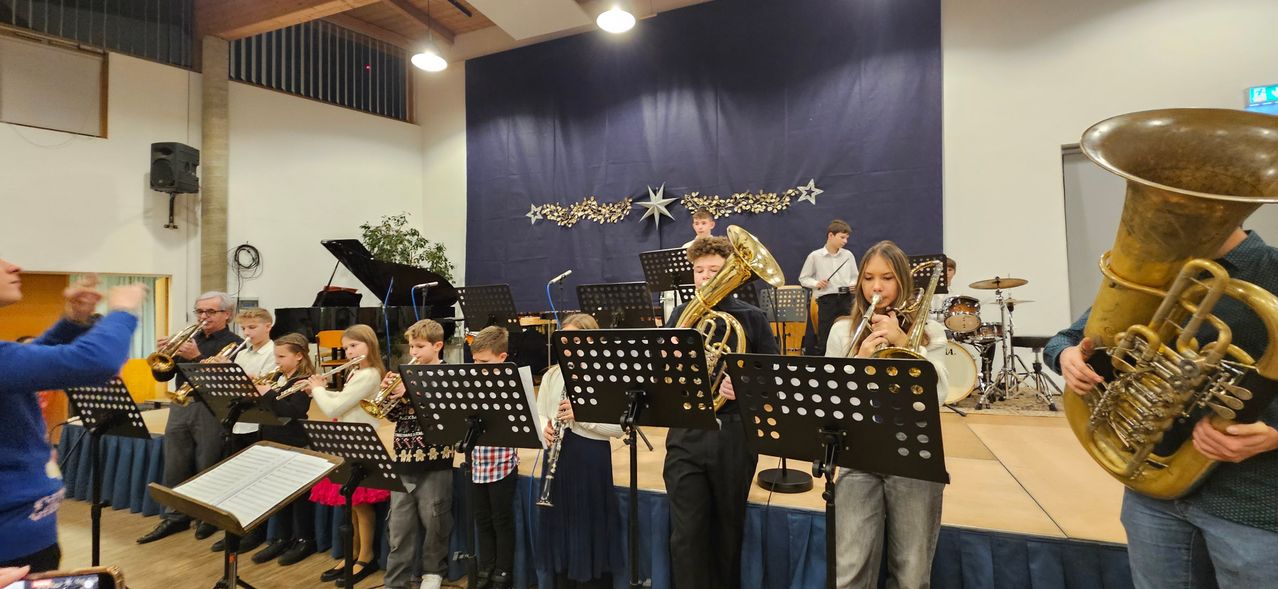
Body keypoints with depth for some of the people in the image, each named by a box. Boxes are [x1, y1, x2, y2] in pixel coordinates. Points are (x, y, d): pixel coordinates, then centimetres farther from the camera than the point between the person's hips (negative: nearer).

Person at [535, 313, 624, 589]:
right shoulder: (551, 375, 6)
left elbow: (618, 427, -13)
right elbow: (539, 414, 11)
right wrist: (545, 429, -11)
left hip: (591, 458, -5)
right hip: (557, 456, 5)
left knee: (588, 529, 5)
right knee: (559, 524, 14)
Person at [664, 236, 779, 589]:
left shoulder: (751, 318, 0)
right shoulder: (681, 315, 8)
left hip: (735, 434, -1)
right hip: (687, 434, 1)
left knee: (728, 529, 15)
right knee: (686, 534, -1)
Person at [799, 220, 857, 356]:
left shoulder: (848, 255, 9)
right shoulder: (815, 256, -1)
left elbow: (855, 277, 17)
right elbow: (803, 278, 5)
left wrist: (854, 285, -5)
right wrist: (816, 283, -13)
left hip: (846, 299, 4)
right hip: (827, 300, -3)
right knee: (824, 339, -3)